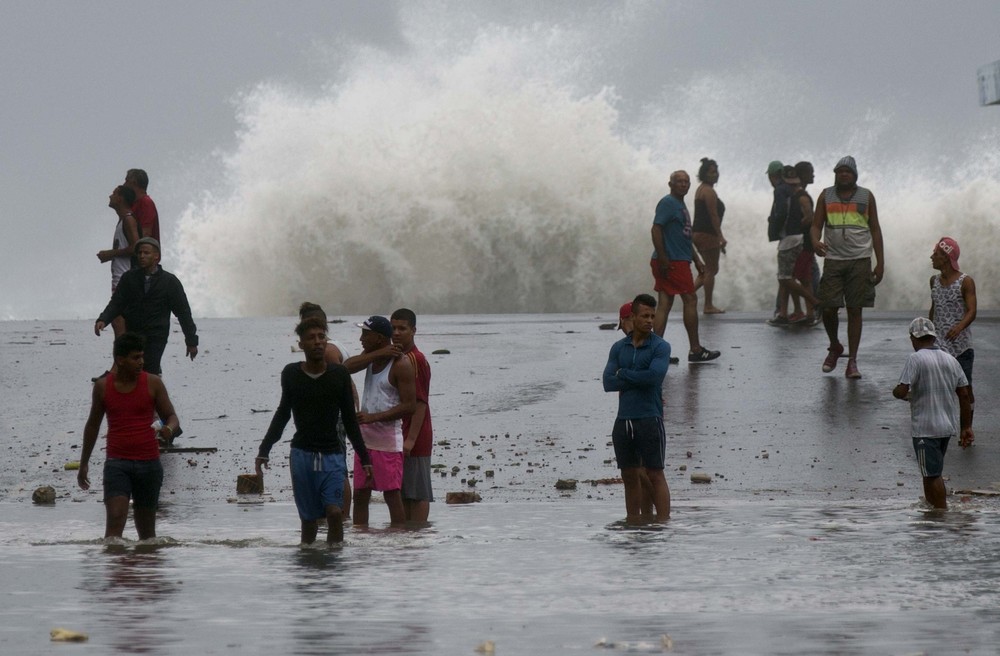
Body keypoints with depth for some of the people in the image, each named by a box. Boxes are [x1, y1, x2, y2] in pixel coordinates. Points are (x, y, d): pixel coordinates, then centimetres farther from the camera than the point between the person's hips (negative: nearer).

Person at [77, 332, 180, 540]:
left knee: (146, 529, 9)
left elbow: (171, 417, 5)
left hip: (149, 462, 1)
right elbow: (93, 425, 16)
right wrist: (84, 464, 20)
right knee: (115, 520, -18)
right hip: (117, 463, -1)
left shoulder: (153, 383, 1)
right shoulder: (103, 386, 4)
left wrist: (169, 430, -21)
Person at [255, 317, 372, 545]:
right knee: (308, 519, 3)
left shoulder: (339, 374, 1)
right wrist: (264, 450, 12)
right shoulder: (291, 374, 3)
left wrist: (364, 458, 5)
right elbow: (283, 413, 16)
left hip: (332, 455, -1)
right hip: (302, 455, 1)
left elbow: (349, 419, 7)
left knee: (334, 511, -17)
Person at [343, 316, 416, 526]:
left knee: (392, 495, -6)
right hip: (365, 439, 8)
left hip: (388, 440, -8)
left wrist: (373, 417, -21)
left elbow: (409, 406, -16)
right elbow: (347, 367, -6)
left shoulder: (401, 364, -12)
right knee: (360, 495, 8)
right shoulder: (372, 358, 12)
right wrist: (378, 354, -14)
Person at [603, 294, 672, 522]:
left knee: (655, 475, -4)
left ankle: (663, 523, -4)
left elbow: (655, 375, -19)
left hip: (650, 419, -5)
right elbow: (608, 382, -1)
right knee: (630, 476, 10)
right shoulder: (619, 347, 10)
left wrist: (623, 374, -6)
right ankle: (632, 521, 18)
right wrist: (639, 380, -9)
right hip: (624, 420, 5)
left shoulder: (660, 347, -2)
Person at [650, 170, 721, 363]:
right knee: (690, 300, -4)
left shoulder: (680, 205, 20)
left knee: (664, 304, 6)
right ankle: (695, 350, 1)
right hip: (672, 262, -10)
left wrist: (697, 260, 27)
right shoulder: (667, 203, -11)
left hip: (679, 262, 10)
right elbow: (656, 229, -20)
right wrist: (662, 258, -23)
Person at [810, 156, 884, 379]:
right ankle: (835, 347, 23)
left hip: (860, 260, -1)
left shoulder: (866, 197, 8)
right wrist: (815, 242, -16)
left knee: (855, 310, -2)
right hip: (833, 259, 1)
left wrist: (880, 262, 5)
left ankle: (852, 361, 1)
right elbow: (816, 224, 8)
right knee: (828, 309, -4)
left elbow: (875, 229, 10)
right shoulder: (826, 196, 9)